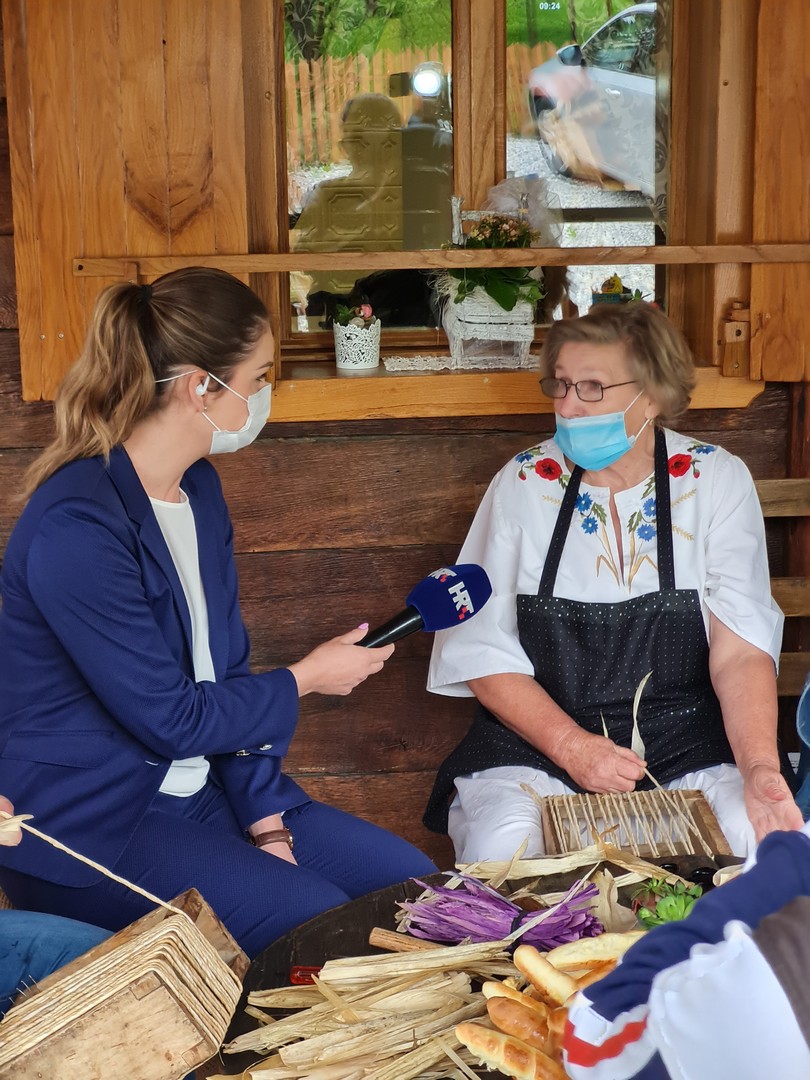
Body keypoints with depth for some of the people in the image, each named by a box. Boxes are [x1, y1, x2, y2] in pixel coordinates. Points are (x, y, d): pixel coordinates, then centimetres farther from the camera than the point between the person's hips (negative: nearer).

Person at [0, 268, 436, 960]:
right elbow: (170, 717, -21)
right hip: (88, 828, -9)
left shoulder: (198, 487, 6)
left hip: (192, 793, 9)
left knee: (411, 878, 1)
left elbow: (226, 665, 7)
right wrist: (305, 679, -7)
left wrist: (265, 816, -2)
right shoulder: (75, 527, -25)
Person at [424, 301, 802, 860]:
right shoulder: (524, 484, -1)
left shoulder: (717, 480, -2)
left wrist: (760, 768, -27)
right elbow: (484, 650, -2)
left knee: (762, 836, -27)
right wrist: (570, 746, -16)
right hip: (533, 739, 0)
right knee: (500, 855, -29)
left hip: (688, 741, 1)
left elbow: (740, 649, -10)